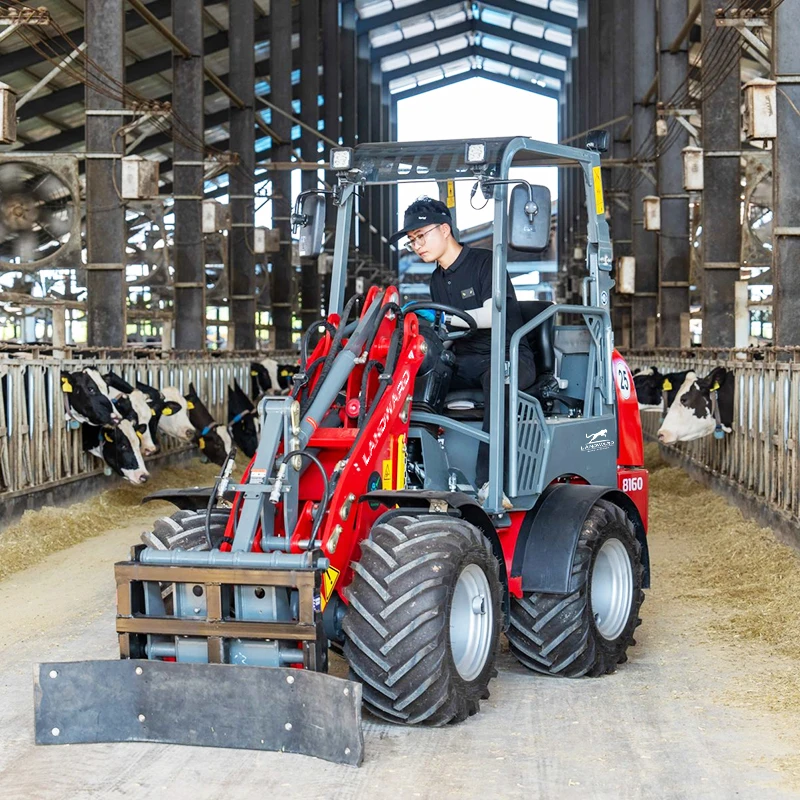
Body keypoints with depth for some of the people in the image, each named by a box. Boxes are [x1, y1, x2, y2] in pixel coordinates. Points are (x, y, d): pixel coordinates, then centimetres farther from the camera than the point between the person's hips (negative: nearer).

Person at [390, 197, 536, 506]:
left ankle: (488, 480, -47)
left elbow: (492, 316, -18)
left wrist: (444, 316, -24)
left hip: (510, 357, -7)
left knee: (497, 376, -42)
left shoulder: (484, 262, -4)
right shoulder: (437, 280, 19)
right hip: (465, 362, 7)